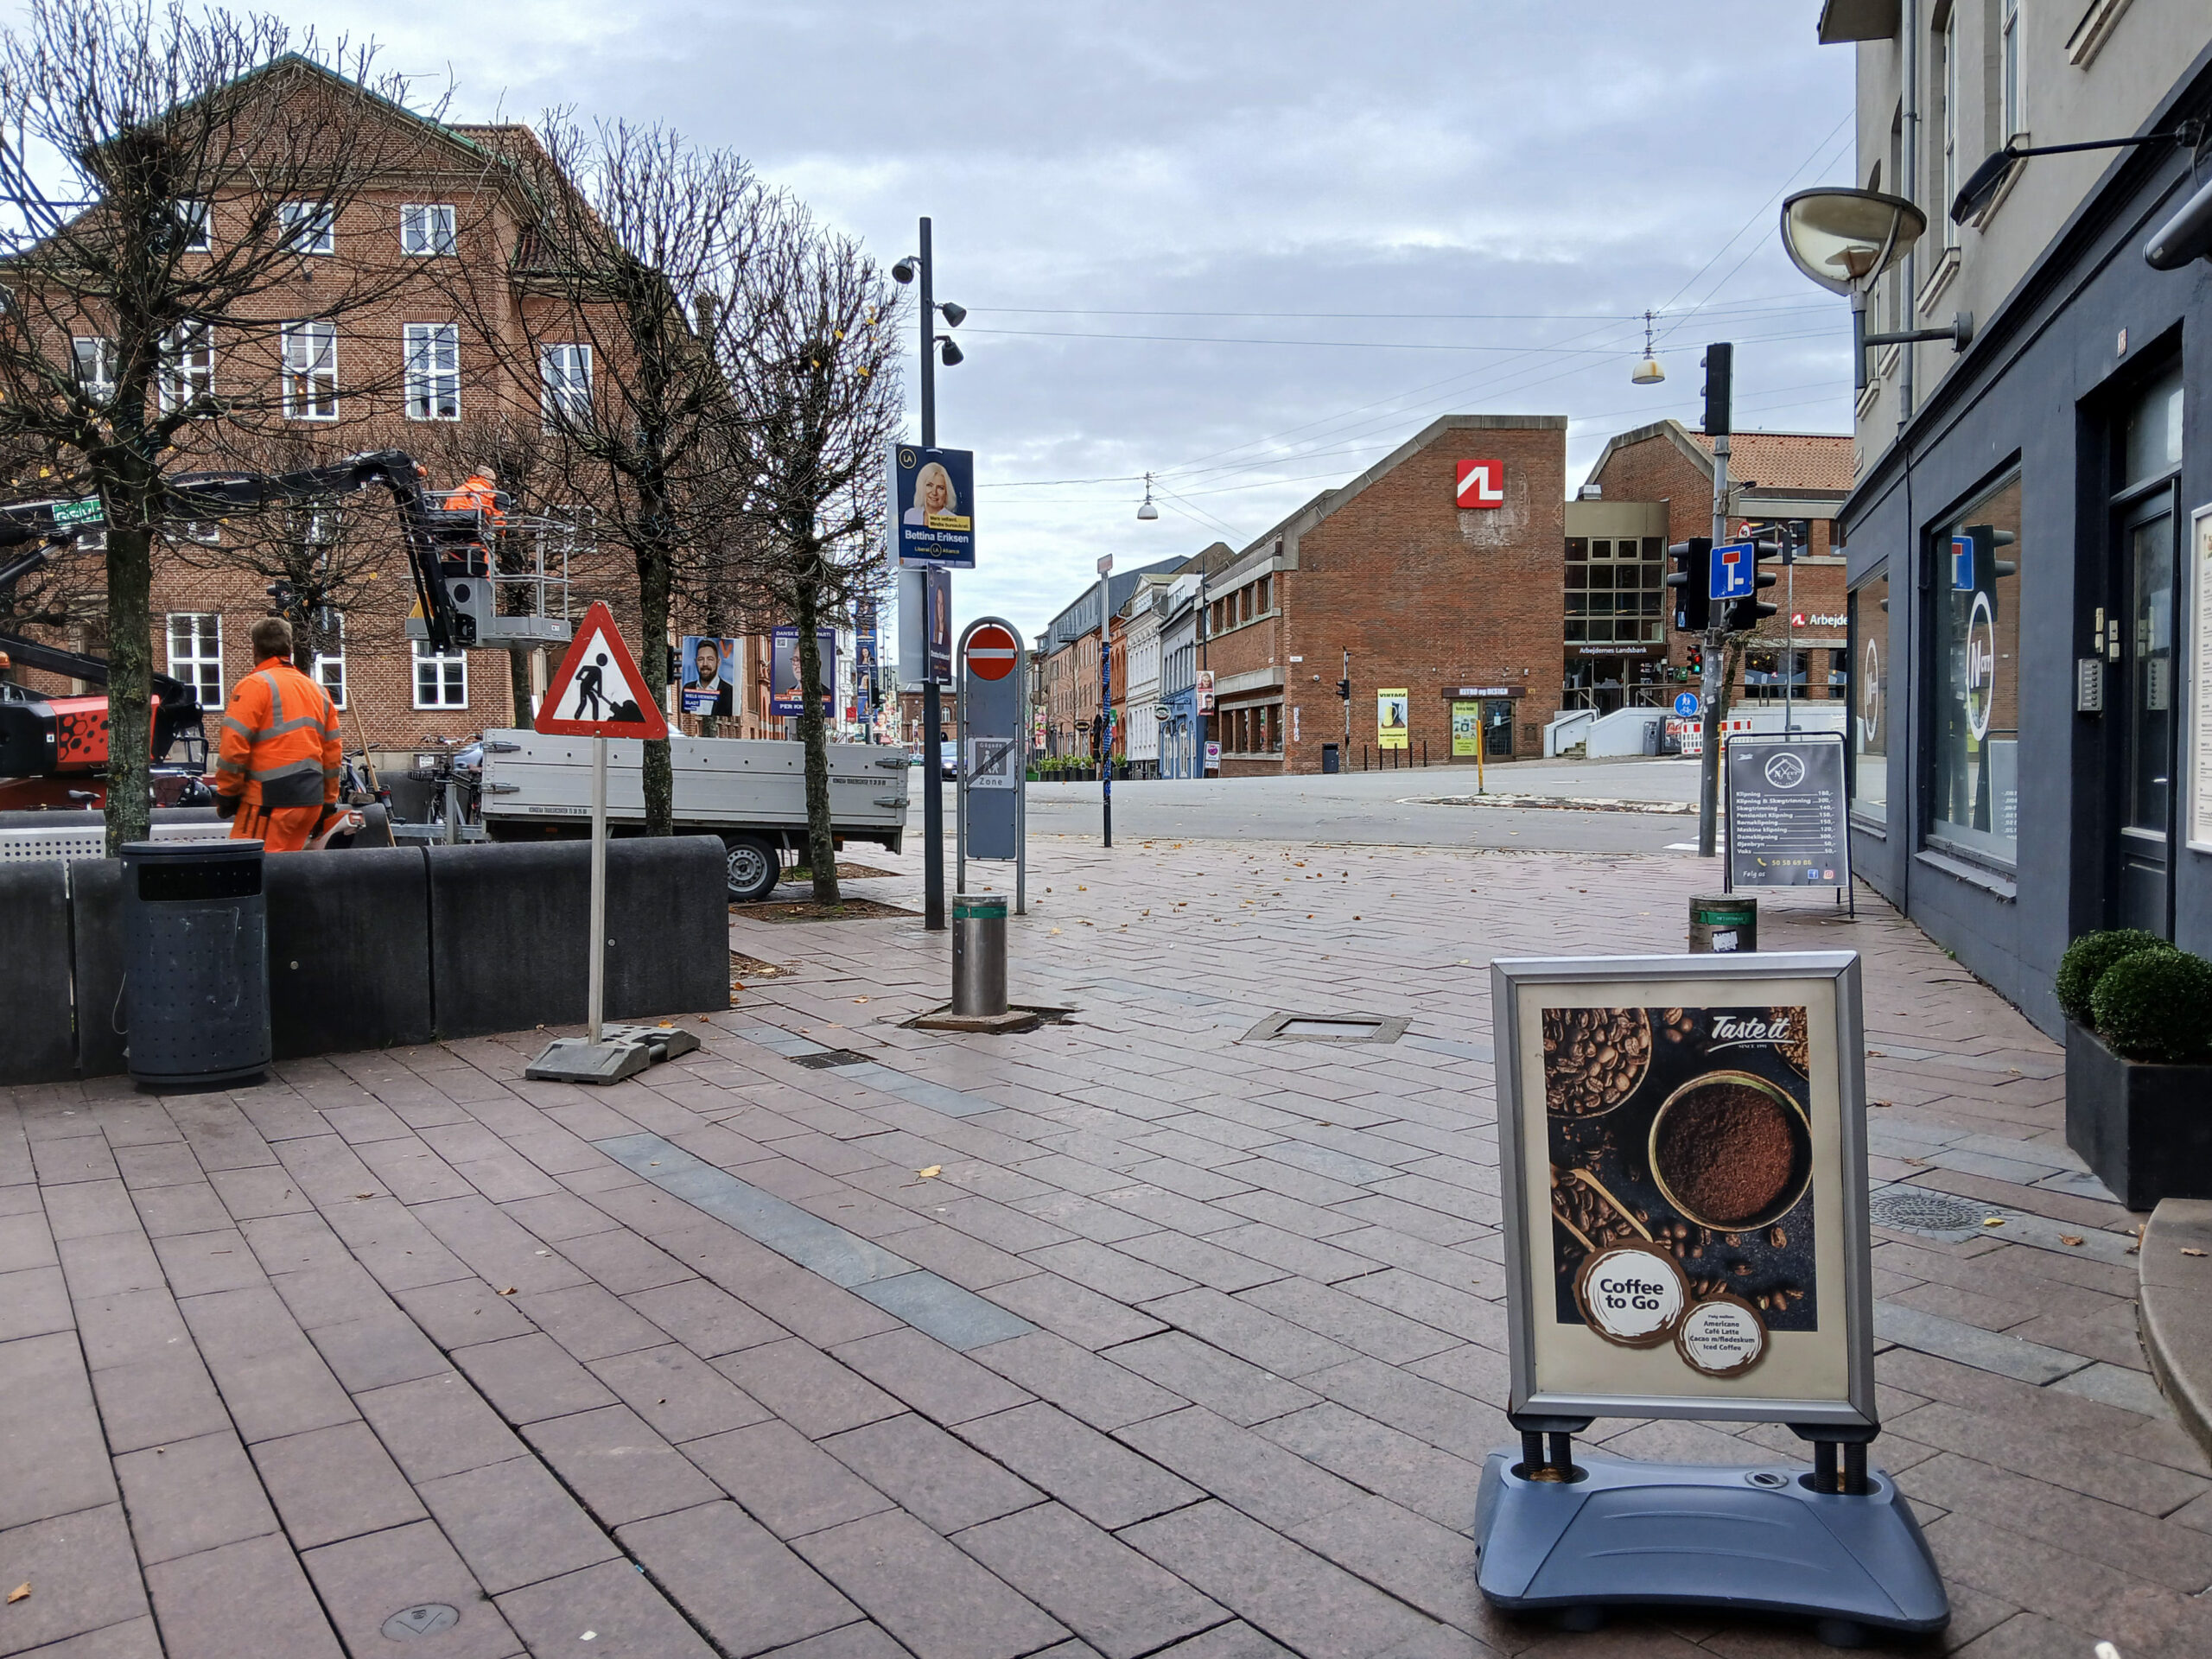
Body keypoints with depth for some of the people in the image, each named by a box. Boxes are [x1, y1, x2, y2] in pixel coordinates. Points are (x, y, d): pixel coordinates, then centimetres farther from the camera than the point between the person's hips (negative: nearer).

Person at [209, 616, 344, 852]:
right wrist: (328, 805, 22)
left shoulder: (255, 685, -4)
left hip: (270, 800, -7)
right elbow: (332, 754, 17)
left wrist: (226, 794, -2)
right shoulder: (319, 691, 17)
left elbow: (234, 746, -11)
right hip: (310, 801, 7)